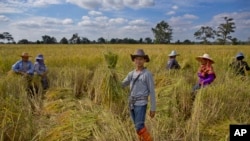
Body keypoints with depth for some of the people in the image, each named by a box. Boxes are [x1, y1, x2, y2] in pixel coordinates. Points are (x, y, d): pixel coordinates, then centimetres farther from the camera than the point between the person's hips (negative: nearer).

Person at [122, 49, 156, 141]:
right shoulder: (131, 74, 10)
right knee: (139, 127, 11)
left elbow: (152, 92, -8)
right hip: (132, 104, 7)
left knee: (139, 127, -11)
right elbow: (121, 86, 15)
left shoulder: (148, 74, -9)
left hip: (141, 104, -6)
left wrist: (153, 108, -9)